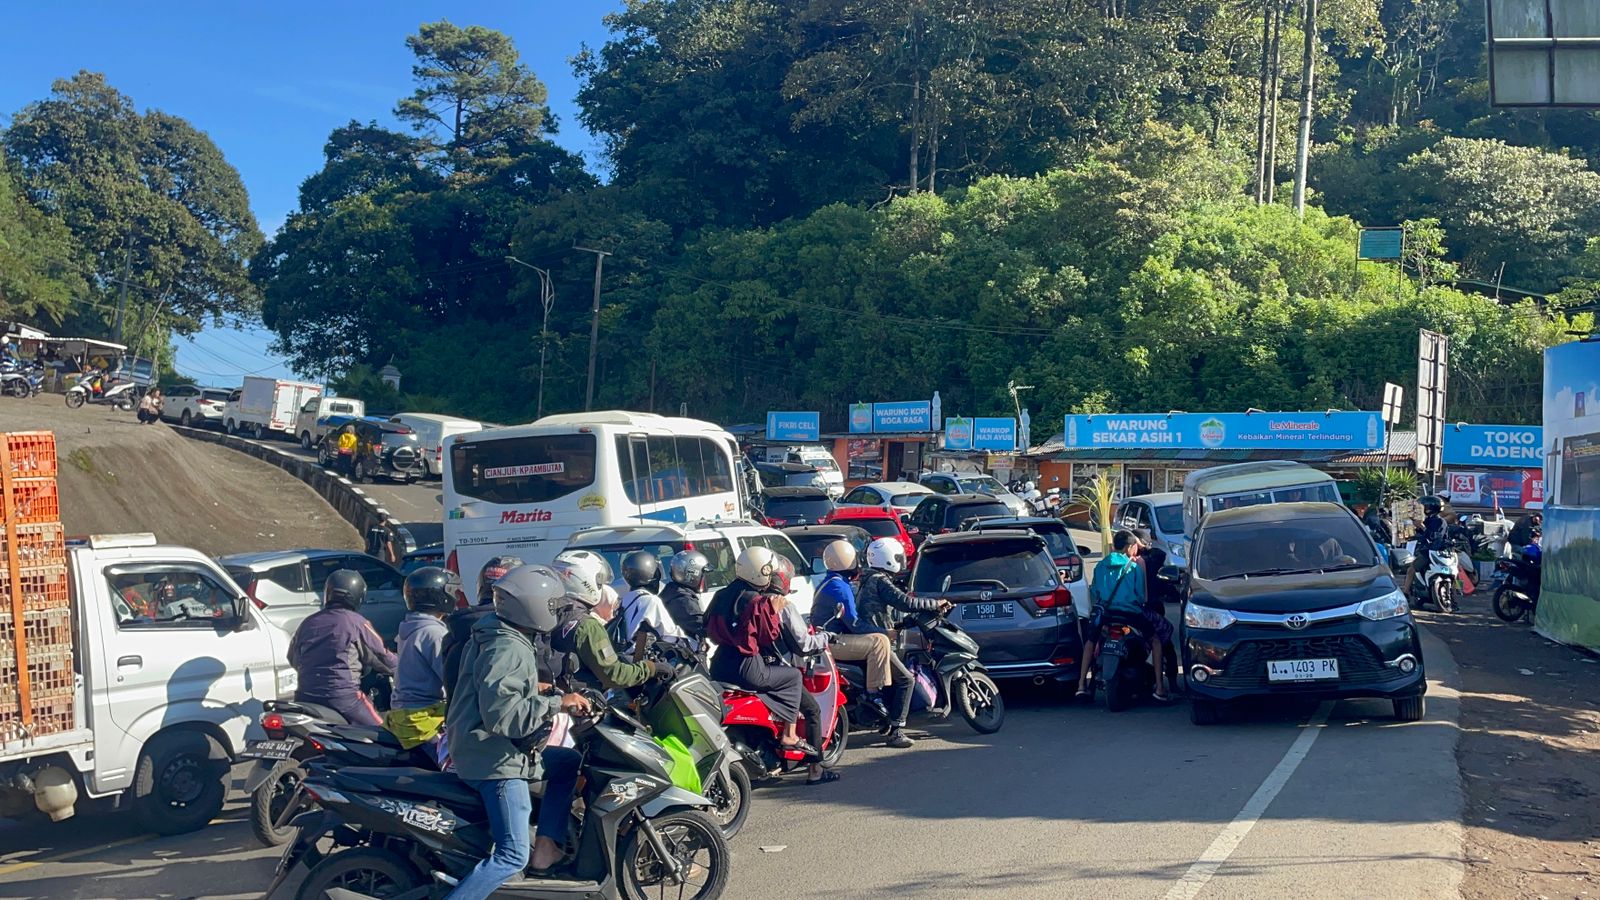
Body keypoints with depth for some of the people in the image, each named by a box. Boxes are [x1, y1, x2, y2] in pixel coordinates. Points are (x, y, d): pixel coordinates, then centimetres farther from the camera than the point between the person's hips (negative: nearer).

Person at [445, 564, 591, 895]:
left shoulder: (492, 635, 9)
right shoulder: (509, 650, -22)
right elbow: (500, 713, -31)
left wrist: (534, 690, 18)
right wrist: (556, 703, -26)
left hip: (485, 751, 10)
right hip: (497, 760, -10)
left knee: (569, 762, 23)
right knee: (512, 857, -9)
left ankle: (547, 846, 17)